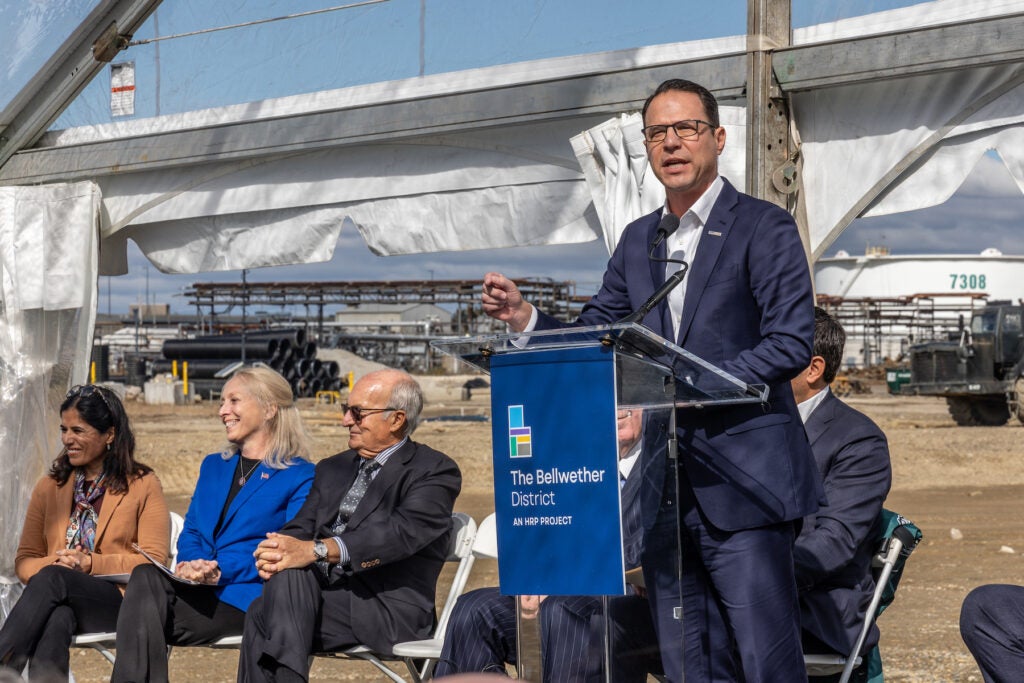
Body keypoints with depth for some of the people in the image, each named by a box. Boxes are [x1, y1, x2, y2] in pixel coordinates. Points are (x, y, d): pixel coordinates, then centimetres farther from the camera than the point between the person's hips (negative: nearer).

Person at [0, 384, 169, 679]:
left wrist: (90, 563, -12)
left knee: (52, 578, -34)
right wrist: (55, 563, -7)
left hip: (122, 600, -3)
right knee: (56, 618, -37)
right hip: (60, 600, 3)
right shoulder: (49, 488, 22)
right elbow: (25, 560, 18)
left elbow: (154, 560, 1)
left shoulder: (142, 486, 10)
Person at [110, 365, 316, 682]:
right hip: (197, 590, 6)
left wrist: (223, 571, -18)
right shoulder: (213, 467, 27)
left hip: (247, 597, -6)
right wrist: (192, 563, -4)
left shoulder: (301, 476, 4)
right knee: (145, 576, -30)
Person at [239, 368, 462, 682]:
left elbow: (402, 531, -17)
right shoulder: (332, 469, 24)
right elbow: (302, 526, 13)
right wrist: (279, 549, -14)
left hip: (389, 606, -6)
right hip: (325, 590, 6)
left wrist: (316, 550, -28)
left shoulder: (435, 471, 0)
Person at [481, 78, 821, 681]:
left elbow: (791, 343, -12)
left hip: (743, 482, -6)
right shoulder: (638, 240, 17)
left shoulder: (764, 228, -3)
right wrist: (525, 317, -2)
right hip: (665, 490, 7)